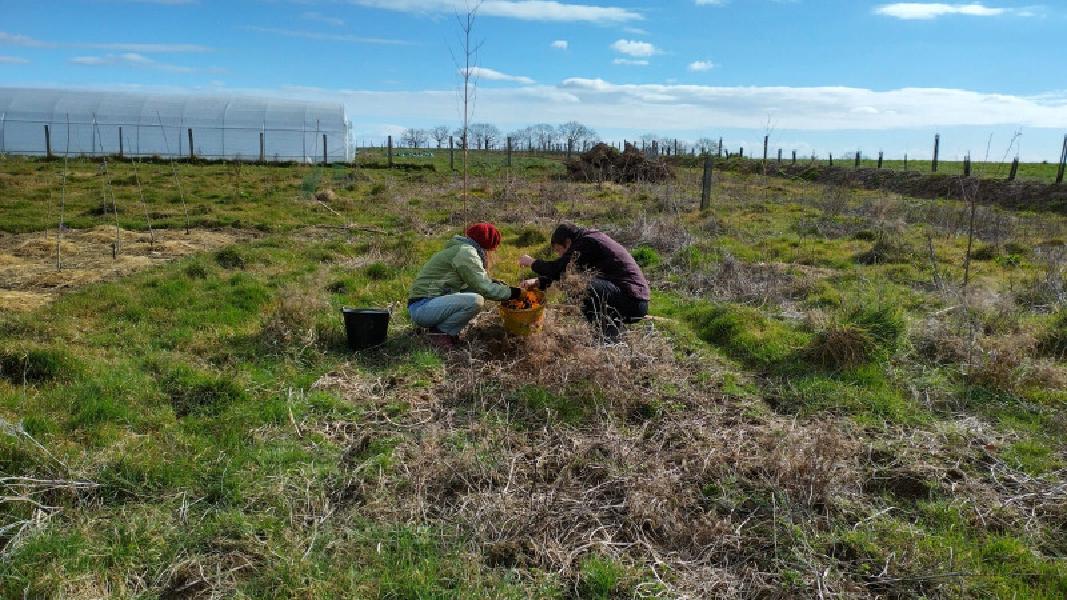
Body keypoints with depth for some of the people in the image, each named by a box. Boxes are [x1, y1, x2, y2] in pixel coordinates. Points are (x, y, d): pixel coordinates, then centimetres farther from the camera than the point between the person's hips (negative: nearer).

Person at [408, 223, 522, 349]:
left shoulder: (462, 249, 15)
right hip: (422, 308, -10)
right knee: (476, 301, -25)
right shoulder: (465, 252, -15)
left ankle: (439, 325, 8)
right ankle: (440, 332, -7)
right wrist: (514, 292, -9)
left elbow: (480, 282, 19)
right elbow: (484, 288, -18)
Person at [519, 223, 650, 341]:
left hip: (632, 301, -10)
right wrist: (539, 282, 13)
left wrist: (532, 263, 1)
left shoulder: (587, 242, -12)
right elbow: (563, 270, 21)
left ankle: (609, 334, -12)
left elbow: (558, 268, -15)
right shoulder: (592, 237, 16)